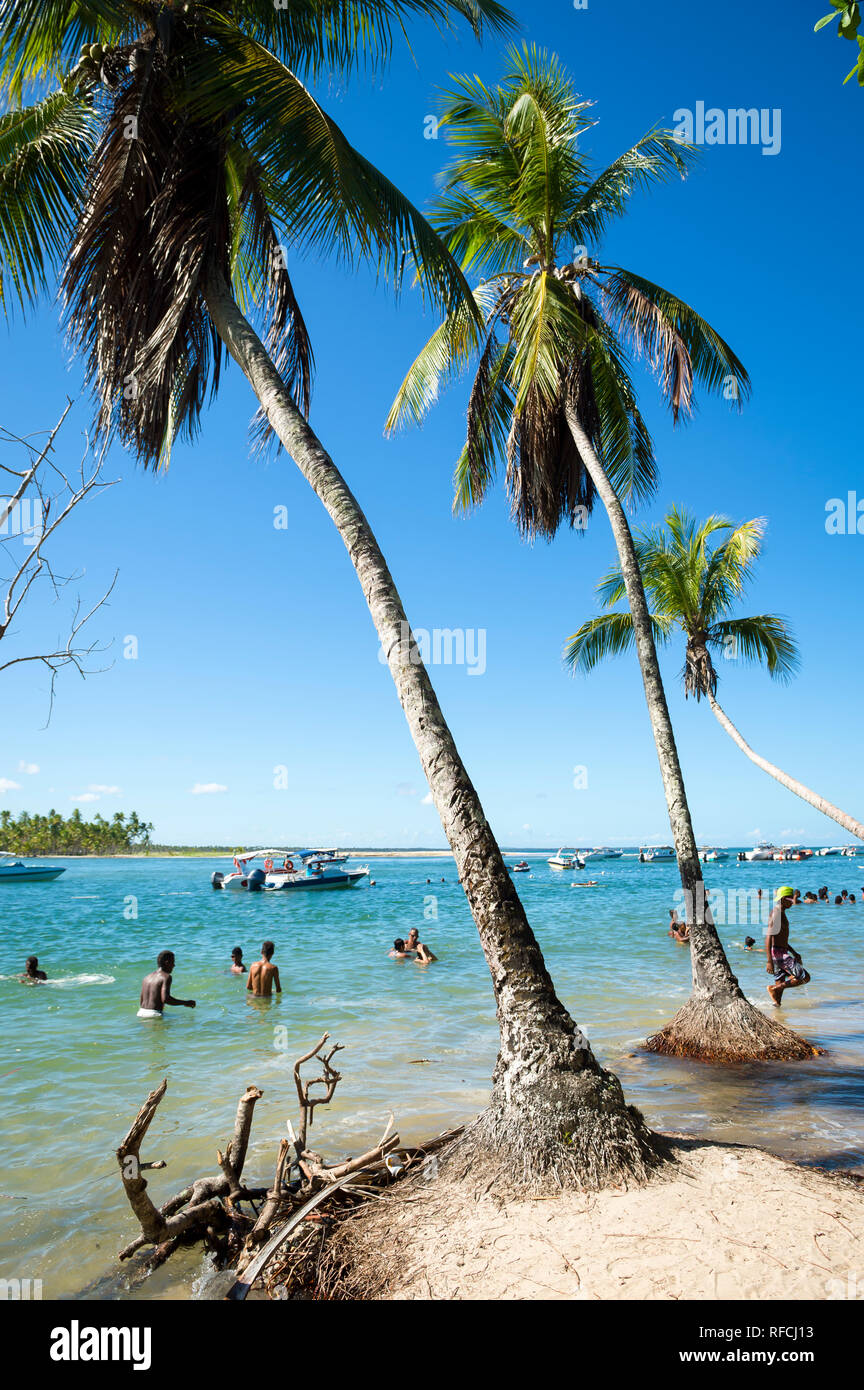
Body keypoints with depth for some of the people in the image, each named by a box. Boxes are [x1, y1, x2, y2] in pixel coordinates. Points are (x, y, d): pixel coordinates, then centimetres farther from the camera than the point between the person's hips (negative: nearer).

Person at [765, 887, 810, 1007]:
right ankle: (773, 988, -6)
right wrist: (769, 962, -27)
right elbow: (768, 938, -23)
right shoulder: (776, 914, -17)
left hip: (782, 953, 10)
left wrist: (794, 953, 27)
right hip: (778, 953, -10)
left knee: (780, 985, 11)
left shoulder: (781, 913, 15)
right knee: (804, 977, -8)